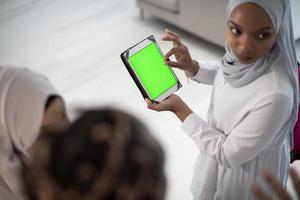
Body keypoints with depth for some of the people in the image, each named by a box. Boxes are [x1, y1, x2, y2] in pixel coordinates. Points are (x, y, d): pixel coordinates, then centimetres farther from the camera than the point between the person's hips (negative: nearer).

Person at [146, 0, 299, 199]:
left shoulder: (275, 95, -41)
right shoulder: (241, 53, -19)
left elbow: (228, 154, -28)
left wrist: (179, 108, -26)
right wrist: (191, 66, -13)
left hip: (249, 169, -6)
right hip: (226, 141, 7)